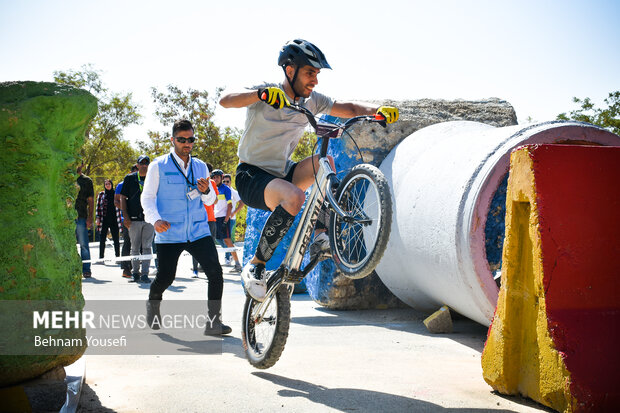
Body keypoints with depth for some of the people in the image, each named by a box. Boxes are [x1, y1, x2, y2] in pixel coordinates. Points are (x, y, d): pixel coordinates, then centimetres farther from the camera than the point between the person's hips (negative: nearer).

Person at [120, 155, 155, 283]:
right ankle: (135, 273, 15)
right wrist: (126, 216, -3)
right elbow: (123, 198, 6)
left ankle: (144, 274, 0)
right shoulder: (129, 178, 7)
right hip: (134, 219, 0)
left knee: (147, 247, -2)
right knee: (135, 248, 6)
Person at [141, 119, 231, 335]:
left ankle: (213, 322, -5)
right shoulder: (159, 166, 4)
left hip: (199, 231, 3)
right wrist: (155, 220, -14)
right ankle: (152, 304, 33)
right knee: (165, 277, -1)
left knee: (215, 272, -13)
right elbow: (147, 197, 3)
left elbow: (210, 201, 16)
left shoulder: (201, 166, 15)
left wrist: (206, 191, -7)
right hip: (169, 233, -3)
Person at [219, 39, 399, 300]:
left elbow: (349, 109, 4)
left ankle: (320, 234, -7)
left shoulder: (312, 100, 3)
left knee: (325, 161, -17)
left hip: (281, 174, 6)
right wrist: (261, 94, -47)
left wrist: (378, 110, -16)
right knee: (294, 196, -35)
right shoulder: (265, 95, -14)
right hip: (251, 176, -6)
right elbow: (225, 101, -30)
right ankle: (256, 265, -21)